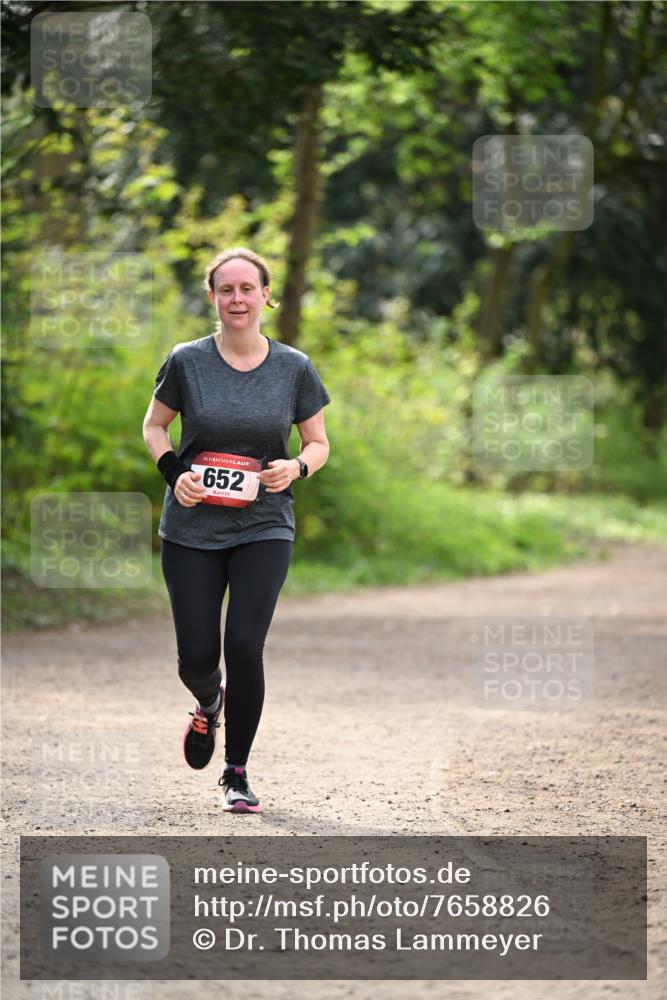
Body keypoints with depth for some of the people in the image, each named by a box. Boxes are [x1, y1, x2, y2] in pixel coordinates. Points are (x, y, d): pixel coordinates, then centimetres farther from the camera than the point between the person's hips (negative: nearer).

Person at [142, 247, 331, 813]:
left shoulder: (295, 368, 0)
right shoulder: (186, 362, -2)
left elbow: (318, 444, 10)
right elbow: (154, 426, 12)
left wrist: (297, 468, -12)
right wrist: (173, 471, -7)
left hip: (264, 529, 0)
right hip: (192, 528, 1)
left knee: (244, 645, -14)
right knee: (197, 657, -2)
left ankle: (237, 774, 4)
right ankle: (209, 704, 38)